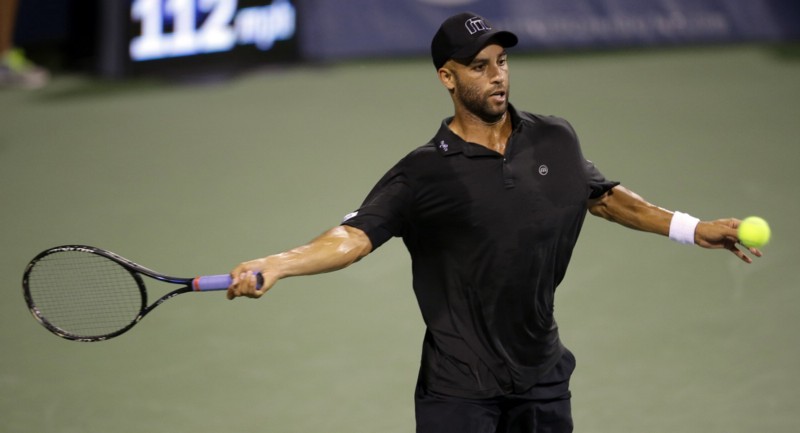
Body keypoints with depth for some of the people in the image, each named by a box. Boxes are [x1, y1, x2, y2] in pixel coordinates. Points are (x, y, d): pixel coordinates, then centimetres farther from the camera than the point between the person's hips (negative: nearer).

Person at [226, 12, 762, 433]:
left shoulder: (557, 141, 4)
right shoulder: (423, 173, -10)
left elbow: (602, 194, 21)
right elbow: (356, 234, -18)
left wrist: (692, 228, 20)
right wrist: (274, 265, -34)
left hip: (542, 382, 4)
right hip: (459, 390, -4)